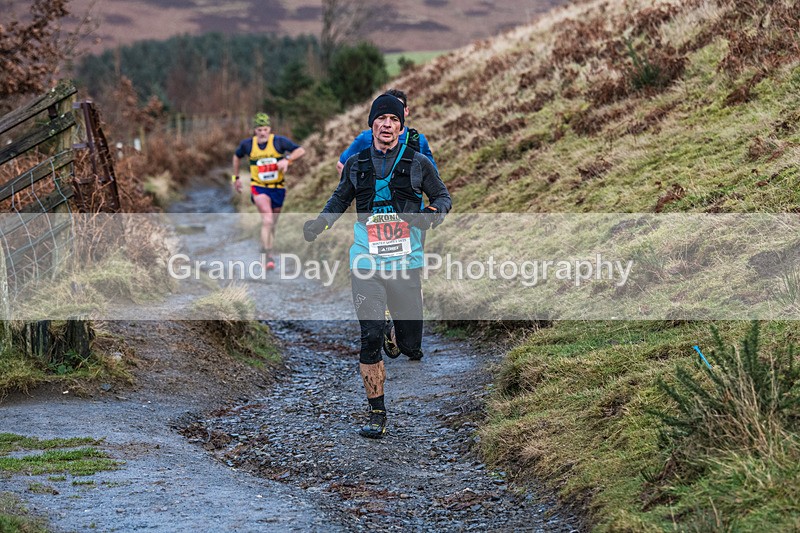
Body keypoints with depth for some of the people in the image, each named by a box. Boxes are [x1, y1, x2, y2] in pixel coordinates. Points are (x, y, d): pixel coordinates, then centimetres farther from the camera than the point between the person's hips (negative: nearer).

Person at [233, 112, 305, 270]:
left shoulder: (279, 141, -10)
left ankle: (266, 250, 33)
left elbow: (301, 150, -15)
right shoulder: (247, 144, -4)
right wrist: (236, 177, 20)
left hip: (278, 188, 2)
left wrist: (287, 159, -31)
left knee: (272, 223, 13)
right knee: (267, 219, -22)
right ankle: (268, 256, -23)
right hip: (259, 187, -2)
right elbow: (237, 156, 17)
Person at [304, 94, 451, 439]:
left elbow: (442, 195, 13)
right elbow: (340, 199, 23)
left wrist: (435, 213, -10)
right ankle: (377, 414, -4)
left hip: (406, 264, 0)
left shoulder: (418, 163, 3)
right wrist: (318, 224, 6)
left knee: (410, 344, 3)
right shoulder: (356, 164, 8)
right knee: (371, 338, -12)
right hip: (366, 264, 1)